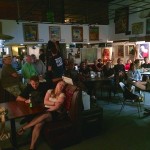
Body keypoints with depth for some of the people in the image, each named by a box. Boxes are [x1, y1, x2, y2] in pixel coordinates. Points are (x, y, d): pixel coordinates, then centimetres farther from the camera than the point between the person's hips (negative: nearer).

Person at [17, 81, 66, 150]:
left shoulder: (62, 95, 1)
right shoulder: (50, 91, 13)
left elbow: (57, 107, -11)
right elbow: (45, 102, 1)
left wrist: (46, 111, -16)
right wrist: (55, 103, -9)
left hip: (55, 113, -3)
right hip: (46, 110, 3)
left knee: (44, 115, -35)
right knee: (38, 124, -25)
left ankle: (24, 128, -21)